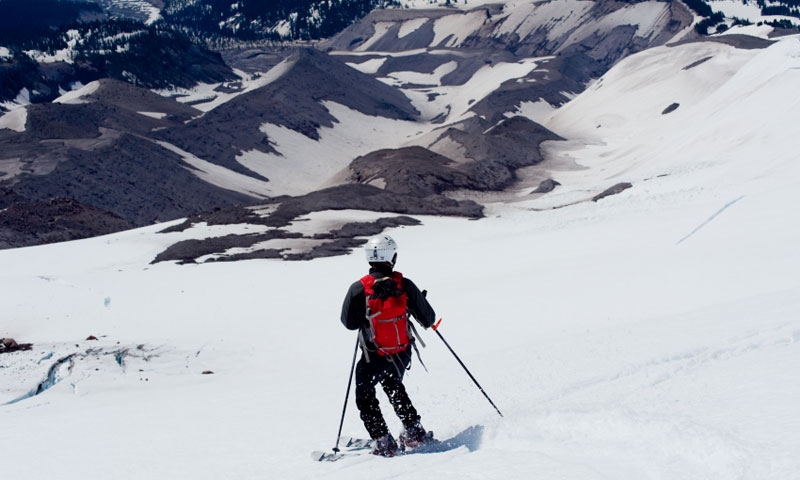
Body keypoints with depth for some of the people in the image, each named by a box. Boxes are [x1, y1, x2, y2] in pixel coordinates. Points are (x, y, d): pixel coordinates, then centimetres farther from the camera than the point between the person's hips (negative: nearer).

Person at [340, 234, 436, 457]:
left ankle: (384, 442, 11)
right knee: (393, 386, 31)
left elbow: (349, 322, -6)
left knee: (365, 395, 18)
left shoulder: (358, 289, -15)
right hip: (403, 353, 3)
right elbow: (428, 319, -5)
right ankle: (414, 431, 27)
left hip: (375, 356, -3)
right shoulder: (405, 285, -12)